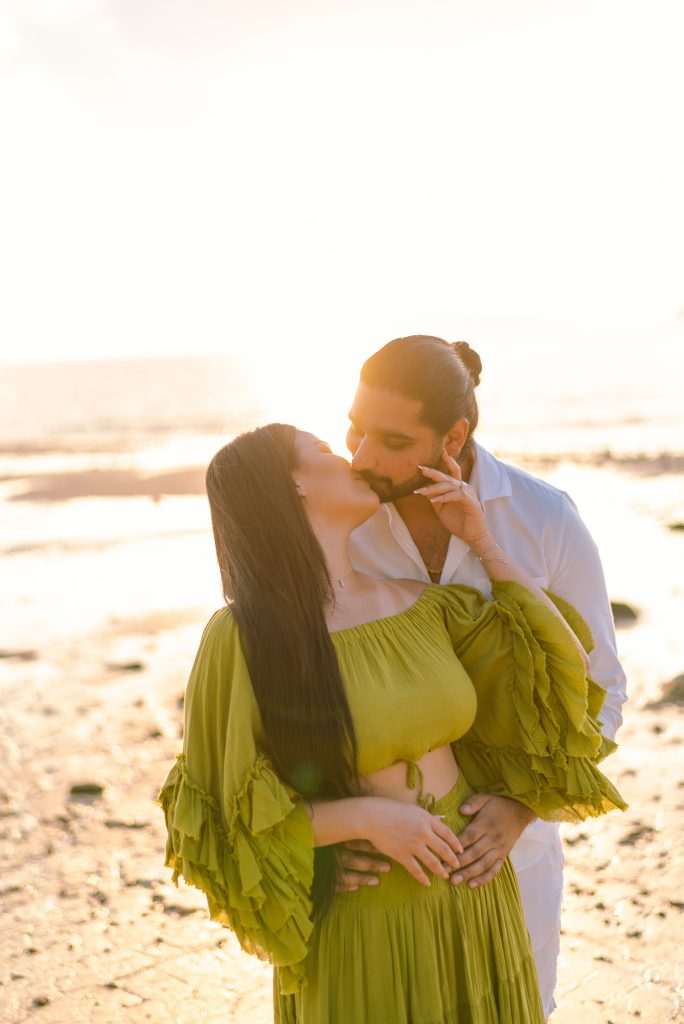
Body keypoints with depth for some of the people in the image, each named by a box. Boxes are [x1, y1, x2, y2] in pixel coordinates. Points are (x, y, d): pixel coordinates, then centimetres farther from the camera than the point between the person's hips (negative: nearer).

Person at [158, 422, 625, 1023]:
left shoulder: (418, 602, 0)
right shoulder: (242, 636, -16)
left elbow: (562, 664, 4)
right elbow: (220, 819, -12)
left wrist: (480, 540, 0)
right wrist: (364, 816, -21)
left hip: (474, 904, 5)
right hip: (356, 929, -5)